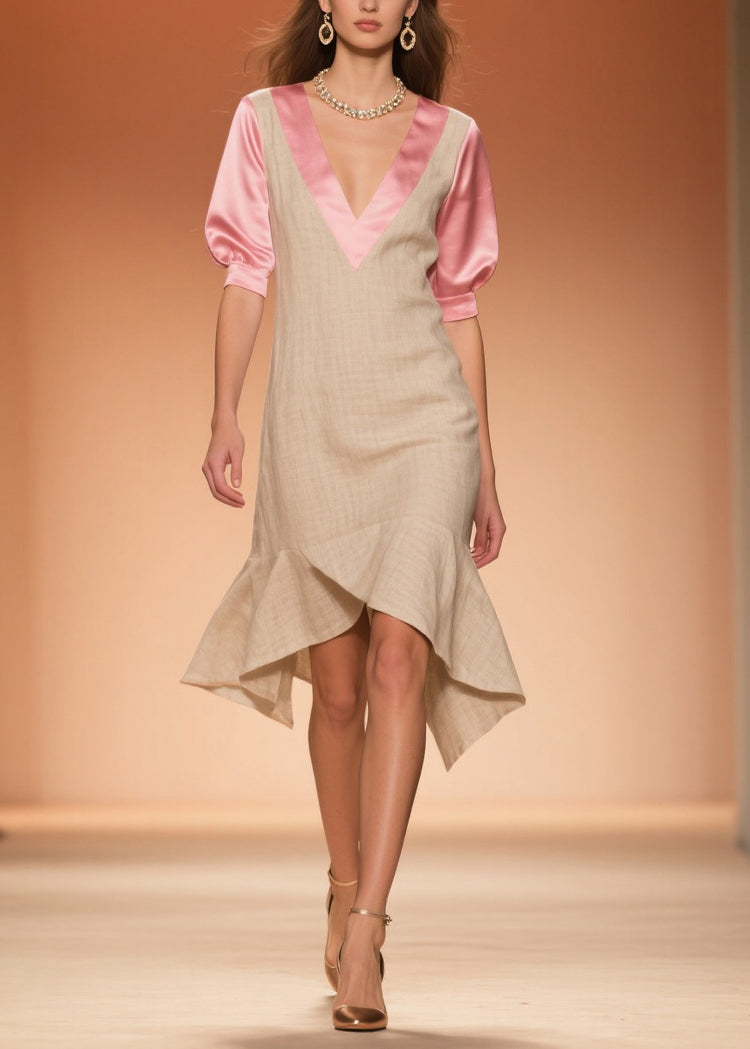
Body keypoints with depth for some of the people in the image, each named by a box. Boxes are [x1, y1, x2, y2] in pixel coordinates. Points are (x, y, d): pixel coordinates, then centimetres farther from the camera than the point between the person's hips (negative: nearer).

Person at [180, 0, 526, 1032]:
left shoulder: (451, 137, 8)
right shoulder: (267, 121, 8)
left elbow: (459, 306, 12)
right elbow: (244, 280, 5)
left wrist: (485, 472, 11)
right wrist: (225, 415, -9)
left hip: (424, 422, -1)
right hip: (311, 426, 1)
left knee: (400, 657, -16)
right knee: (337, 683, 6)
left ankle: (364, 936, -20)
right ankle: (345, 890, 28)